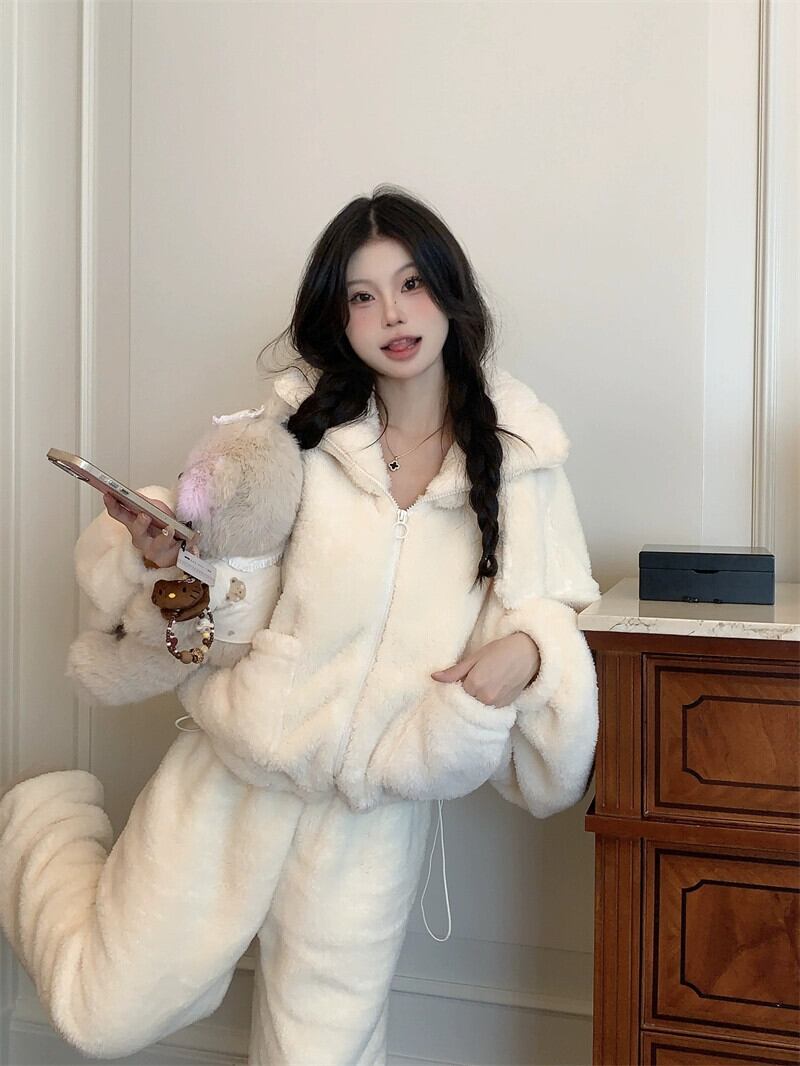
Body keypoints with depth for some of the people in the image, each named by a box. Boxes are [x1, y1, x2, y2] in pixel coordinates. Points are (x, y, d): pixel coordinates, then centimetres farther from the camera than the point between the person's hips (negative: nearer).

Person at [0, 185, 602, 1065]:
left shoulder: (515, 453, -5)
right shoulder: (292, 428, -11)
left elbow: (551, 604, 3)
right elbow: (204, 566, -2)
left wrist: (527, 648, -18)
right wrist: (156, 552, -23)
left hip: (377, 805, 2)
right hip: (235, 769, -1)